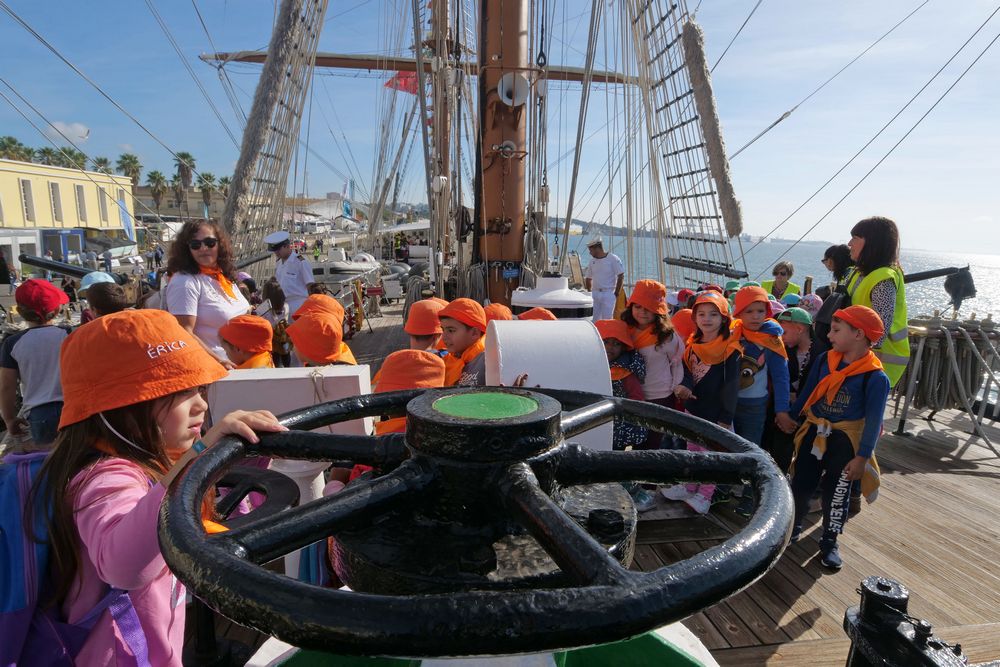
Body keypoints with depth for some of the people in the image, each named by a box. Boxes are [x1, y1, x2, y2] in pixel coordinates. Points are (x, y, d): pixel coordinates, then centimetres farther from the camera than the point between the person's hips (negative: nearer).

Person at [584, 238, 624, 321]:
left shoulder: (613, 259, -6)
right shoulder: (592, 261, 10)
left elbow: (621, 276, -7)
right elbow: (588, 278, 18)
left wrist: (616, 294, -9)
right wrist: (589, 293, 10)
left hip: (608, 294, -5)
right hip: (595, 294, 5)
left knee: (606, 320, -5)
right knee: (594, 320, 5)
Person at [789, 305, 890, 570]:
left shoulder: (876, 377, -17)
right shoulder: (825, 359, -4)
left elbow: (873, 421, -14)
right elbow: (806, 393, 7)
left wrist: (862, 457, -14)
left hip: (845, 442, -4)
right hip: (814, 433, 4)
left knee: (836, 494, 11)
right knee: (800, 485, 13)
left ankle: (829, 542, 29)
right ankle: (793, 525, 35)